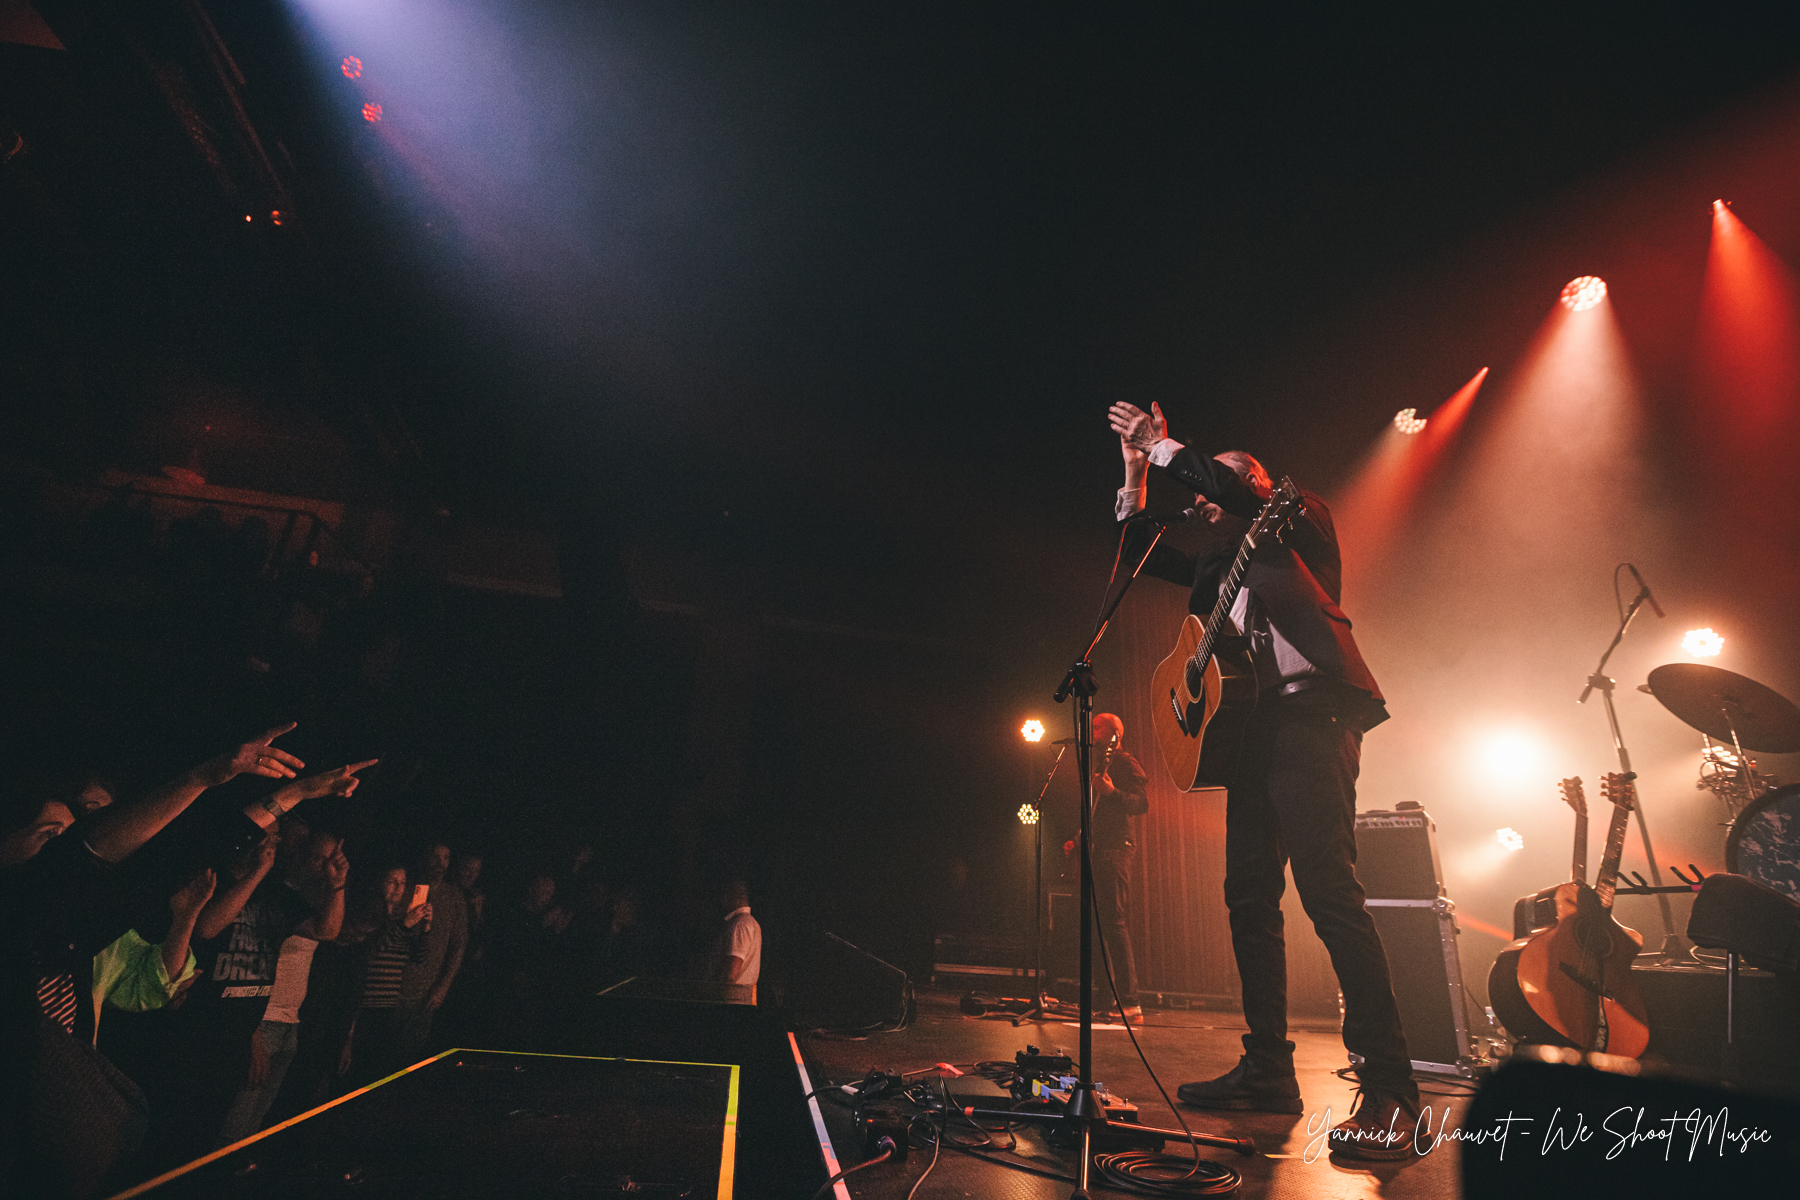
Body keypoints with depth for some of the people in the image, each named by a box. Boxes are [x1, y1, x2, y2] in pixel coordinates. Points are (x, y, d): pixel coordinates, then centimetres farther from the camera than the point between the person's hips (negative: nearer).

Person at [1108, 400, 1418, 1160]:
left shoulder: (1298, 521, 9)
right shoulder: (1219, 562, 27)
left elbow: (1233, 486, -10)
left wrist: (1162, 447, -3)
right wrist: (1134, 470, 20)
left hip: (1308, 713, -8)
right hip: (1250, 728, 8)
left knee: (1327, 889, -18)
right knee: (1249, 897, 6)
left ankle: (1389, 1088, -12)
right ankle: (1267, 1070, 14)